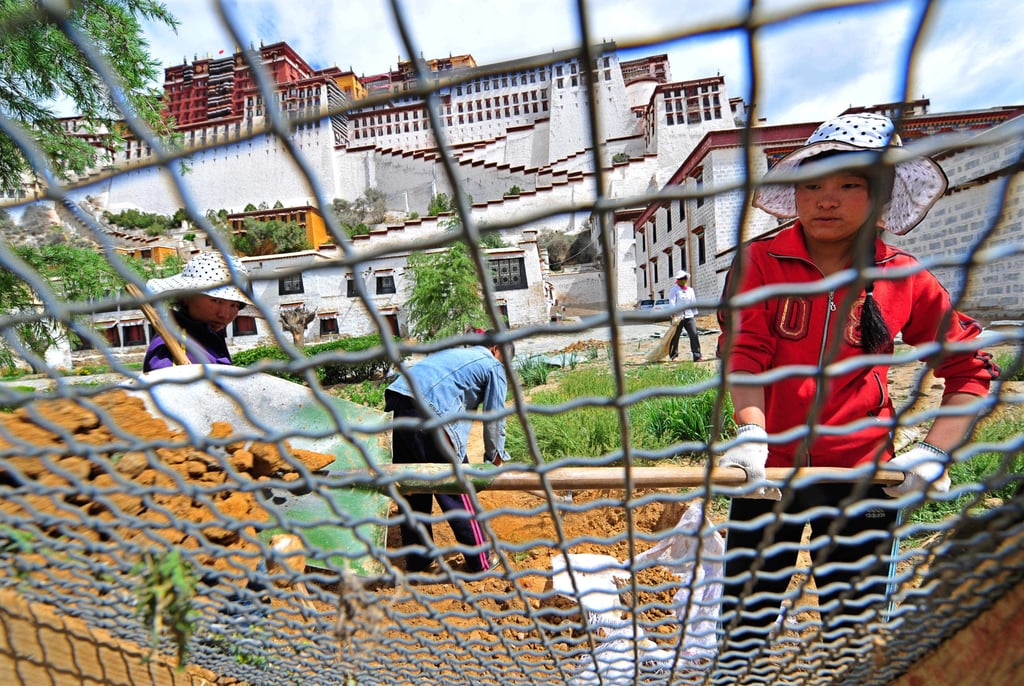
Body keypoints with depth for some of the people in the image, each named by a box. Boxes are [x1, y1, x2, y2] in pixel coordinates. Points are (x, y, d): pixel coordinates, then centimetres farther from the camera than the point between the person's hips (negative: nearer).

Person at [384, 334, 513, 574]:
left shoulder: (452, 352, 32)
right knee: (457, 490, 7)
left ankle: (416, 559, 33)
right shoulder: (493, 367, 11)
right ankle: (479, 561, 21)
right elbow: (495, 419, 11)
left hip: (397, 401, 8)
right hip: (429, 413, -7)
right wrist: (495, 458, 24)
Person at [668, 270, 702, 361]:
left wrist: (695, 315, 19)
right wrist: (674, 314, -22)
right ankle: (673, 354, 24)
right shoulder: (674, 290, 0)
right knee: (675, 337, 6)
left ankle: (697, 356, -10)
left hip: (689, 317, 4)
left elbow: (694, 303, 22)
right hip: (678, 317, -3)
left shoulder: (691, 290, 16)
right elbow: (672, 302, -10)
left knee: (694, 335, -10)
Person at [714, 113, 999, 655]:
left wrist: (935, 452, -4)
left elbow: (971, 367, 7)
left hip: (862, 474, 2)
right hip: (769, 467, -1)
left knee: (854, 628, 16)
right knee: (743, 623, 8)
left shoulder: (905, 279, 0)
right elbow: (742, 352, -15)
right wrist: (750, 434, -30)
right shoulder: (759, 263, -5)